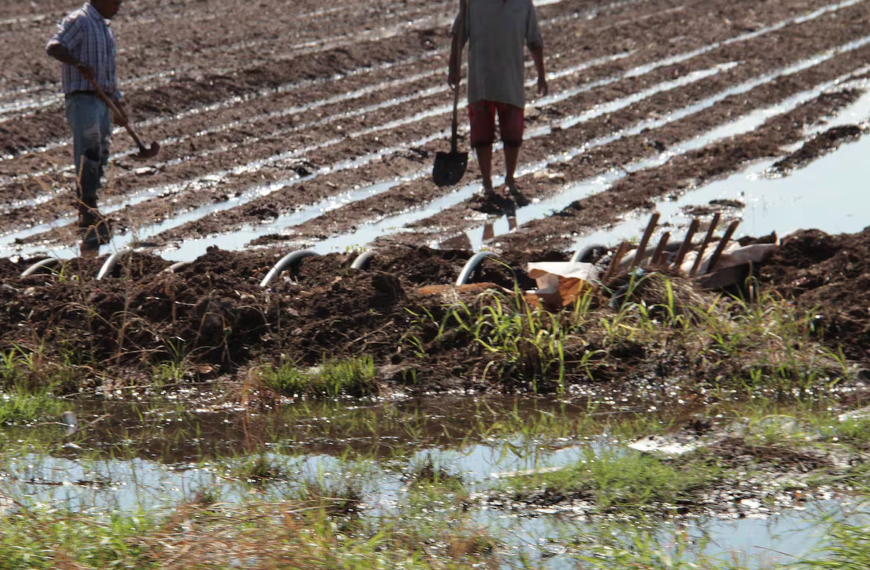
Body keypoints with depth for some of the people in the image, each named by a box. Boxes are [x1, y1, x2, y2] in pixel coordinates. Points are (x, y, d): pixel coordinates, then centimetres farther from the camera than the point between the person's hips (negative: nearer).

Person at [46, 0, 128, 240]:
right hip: (82, 99, -9)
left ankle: (88, 214, 14)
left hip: (102, 102, 9)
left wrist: (117, 105, 31)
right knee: (89, 153, -18)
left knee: (100, 158, 8)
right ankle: (87, 208, -23)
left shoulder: (104, 27, 23)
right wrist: (78, 64, -38)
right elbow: (54, 47, -22)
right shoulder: (78, 21, -6)